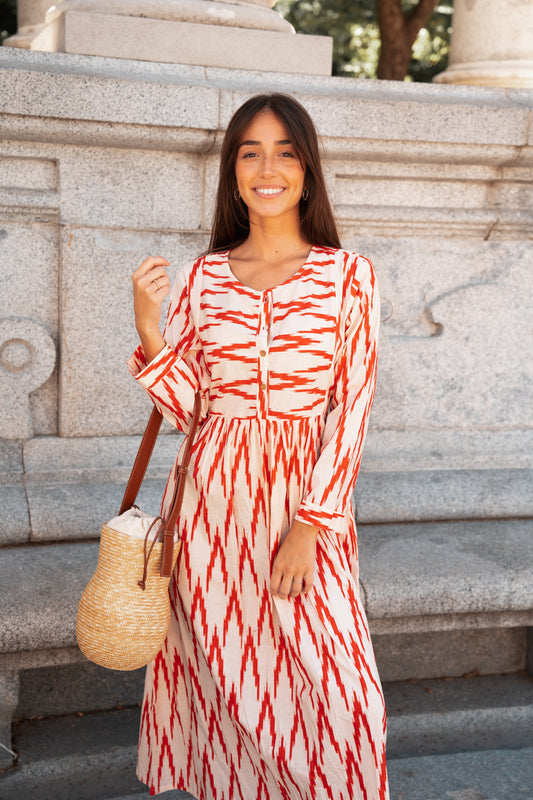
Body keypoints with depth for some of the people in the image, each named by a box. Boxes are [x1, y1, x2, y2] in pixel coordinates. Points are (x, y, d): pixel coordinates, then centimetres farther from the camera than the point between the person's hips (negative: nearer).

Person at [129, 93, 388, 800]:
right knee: (224, 673, 10)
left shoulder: (348, 275, -1)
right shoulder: (200, 278, 5)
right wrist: (149, 330, -11)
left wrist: (309, 524, -11)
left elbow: (353, 405, -4)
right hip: (214, 498, 2)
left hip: (309, 501, -1)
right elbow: (186, 408, 5)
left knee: (335, 684, -4)